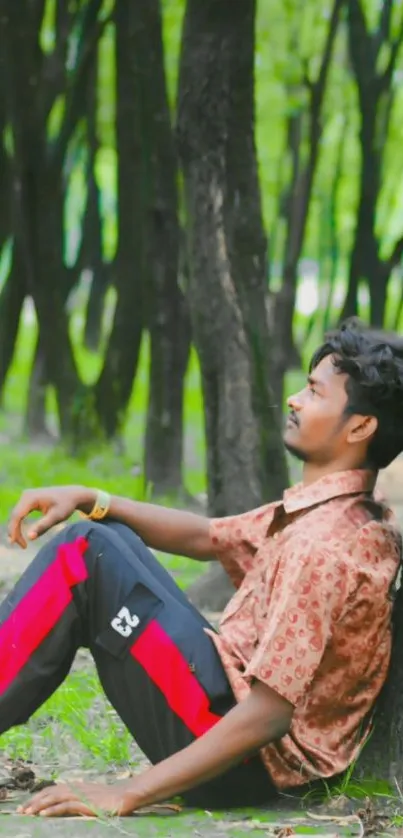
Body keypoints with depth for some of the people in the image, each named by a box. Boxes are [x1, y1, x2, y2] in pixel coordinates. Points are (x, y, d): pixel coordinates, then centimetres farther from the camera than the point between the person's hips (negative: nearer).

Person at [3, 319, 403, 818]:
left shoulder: (326, 544, -24)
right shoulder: (331, 512, 6)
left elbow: (266, 718, -28)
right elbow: (204, 538, 19)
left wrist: (126, 796, -26)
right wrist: (89, 501, 6)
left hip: (245, 764, -10)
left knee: (87, 559, -12)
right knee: (94, 541, 10)